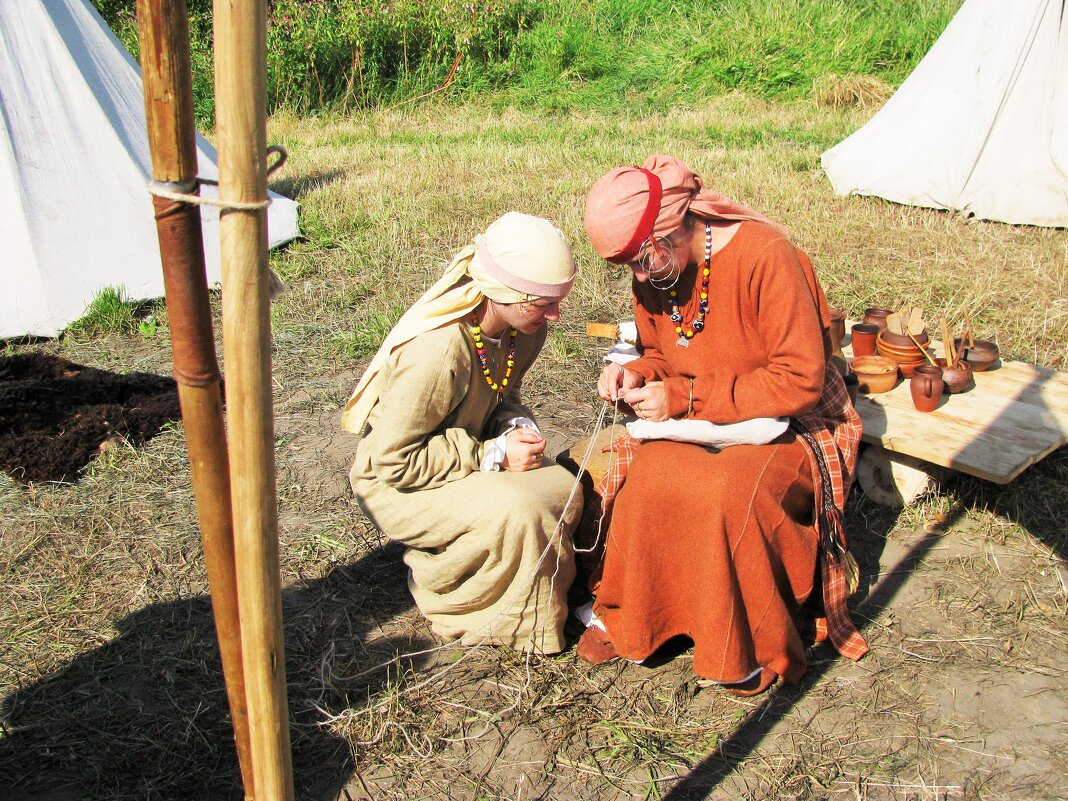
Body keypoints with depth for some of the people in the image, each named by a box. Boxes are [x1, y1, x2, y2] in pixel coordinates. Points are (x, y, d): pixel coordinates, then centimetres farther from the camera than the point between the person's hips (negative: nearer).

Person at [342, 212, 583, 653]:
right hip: (396, 483, -7)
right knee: (516, 510, -30)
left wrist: (516, 426, -14)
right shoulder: (436, 352, -34)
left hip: (467, 458, 7)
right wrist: (492, 456, -25)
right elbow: (392, 460, -26)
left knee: (563, 489, -16)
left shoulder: (524, 327, -9)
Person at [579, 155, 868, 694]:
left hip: (787, 424, -5)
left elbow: (800, 380, -25)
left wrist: (684, 398, -25)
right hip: (702, 424, 5)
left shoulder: (765, 256, -23)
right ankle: (623, 615, -4)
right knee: (641, 473, -26)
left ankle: (756, 651, -10)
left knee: (730, 493, -34)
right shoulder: (654, 271, -1)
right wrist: (637, 375, -11)